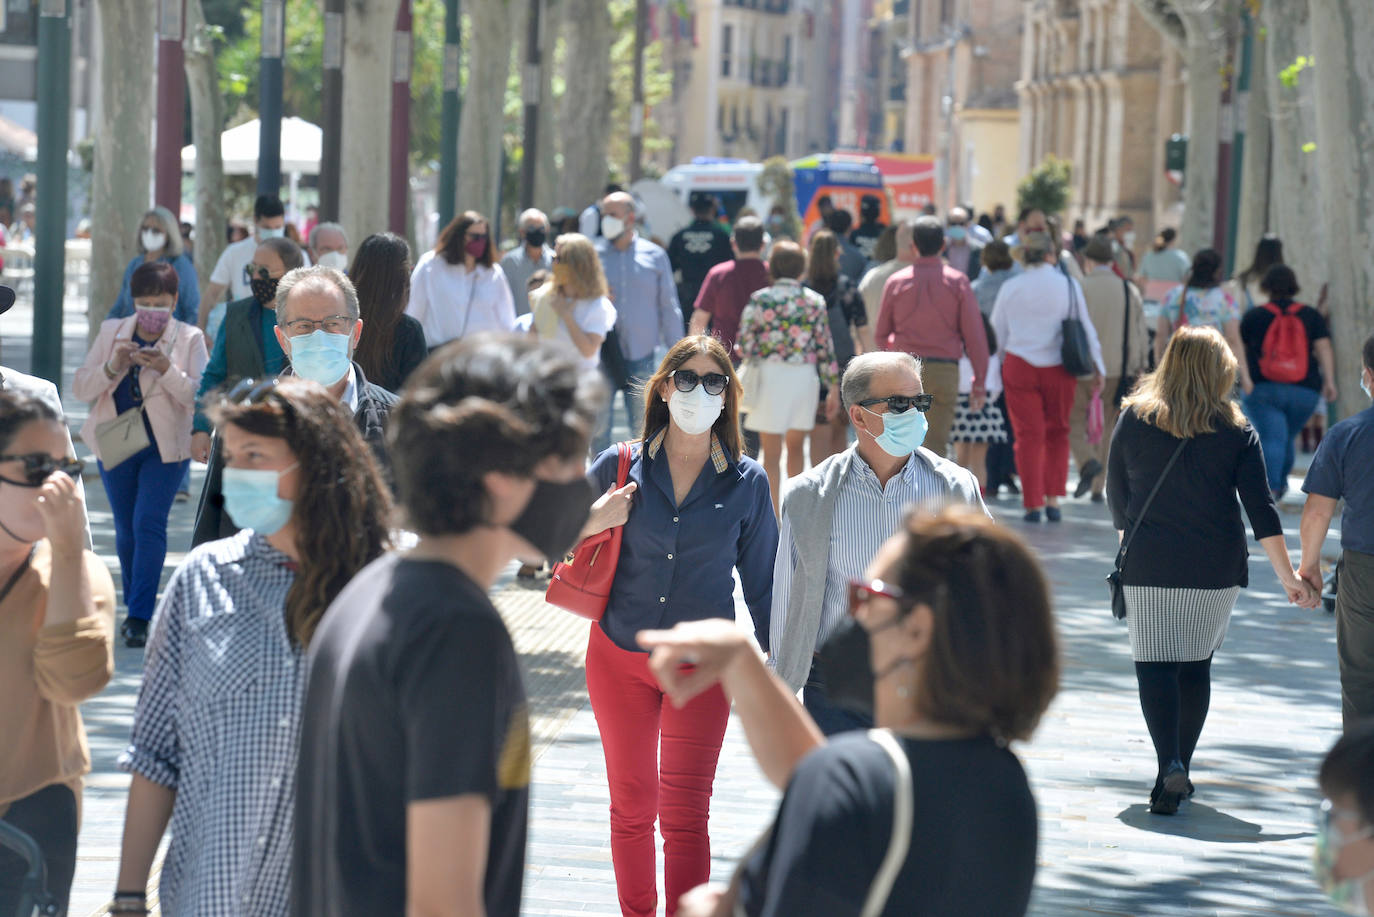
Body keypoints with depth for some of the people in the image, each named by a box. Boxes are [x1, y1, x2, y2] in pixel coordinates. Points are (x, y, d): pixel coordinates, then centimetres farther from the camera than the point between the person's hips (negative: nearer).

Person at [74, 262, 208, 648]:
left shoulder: (189, 338, -3)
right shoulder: (112, 332, 4)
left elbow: (200, 396, -11)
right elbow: (80, 387, 1)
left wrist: (167, 370, -26)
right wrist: (112, 367, -17)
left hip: (165, 447, -3)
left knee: (149, 524, -14)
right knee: (126, 529, 9)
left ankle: (140, 617, -14)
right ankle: (135, 606, 25)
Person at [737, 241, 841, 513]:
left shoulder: (759, 299, -6)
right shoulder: (815, 301, 0)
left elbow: (744, 346, -6)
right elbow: (825, 348, 0)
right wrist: (833, 387, 6)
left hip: (770, 375, -2)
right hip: (805, 377, 2)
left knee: (771, 454, 3)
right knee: (795, 446, 20)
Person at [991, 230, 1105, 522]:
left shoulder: (1011, 288, -1)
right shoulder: (1069, 285, -3)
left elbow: (997, 332, 7)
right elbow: (1085, 328, 3)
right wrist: (1097, 367, 12)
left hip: (1019, 366, 0)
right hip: (1059, 369, 0)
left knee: (1028, 435, 3)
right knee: (1057, 434, 13)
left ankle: (1033, 504, 0)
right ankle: (1053, 499, 9)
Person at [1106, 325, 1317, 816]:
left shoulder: (1134, 419, -1)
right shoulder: (1236, 432, -2)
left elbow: (1116, 497, 8)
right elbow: (1260, 510, -5)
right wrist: (1288, 577, -2)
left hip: (1149, 567, -1)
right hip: (1217, 569, 1)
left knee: (1155, 666, -2)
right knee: (1197, 665, 15)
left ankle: (1170, 767, -21)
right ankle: (1181, 768, 20)